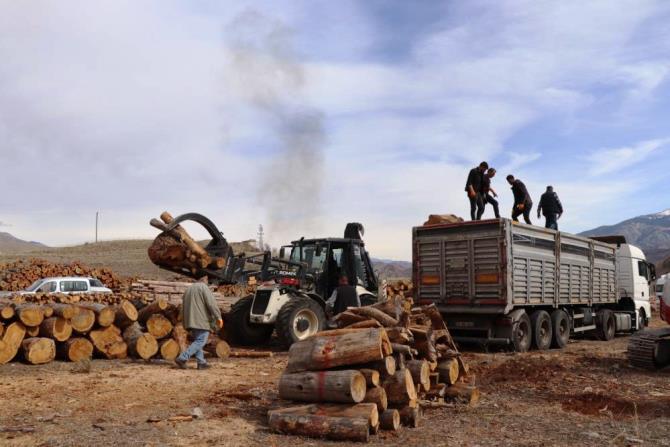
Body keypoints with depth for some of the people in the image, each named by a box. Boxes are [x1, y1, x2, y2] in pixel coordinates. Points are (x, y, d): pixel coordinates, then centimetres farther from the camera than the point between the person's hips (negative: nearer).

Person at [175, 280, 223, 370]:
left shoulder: (188, 289, 22)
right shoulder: (204, 287, -3)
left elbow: (183, 307, 25)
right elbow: (211, 303, -15)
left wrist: (185, 321, 30)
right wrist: (218, 317, -16)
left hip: (191, 319, 8)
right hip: (201, 320, -8)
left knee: (197, 340, 13)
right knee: (200, 341, -8)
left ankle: (201, 363, 7)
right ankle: (182, 358, -16)